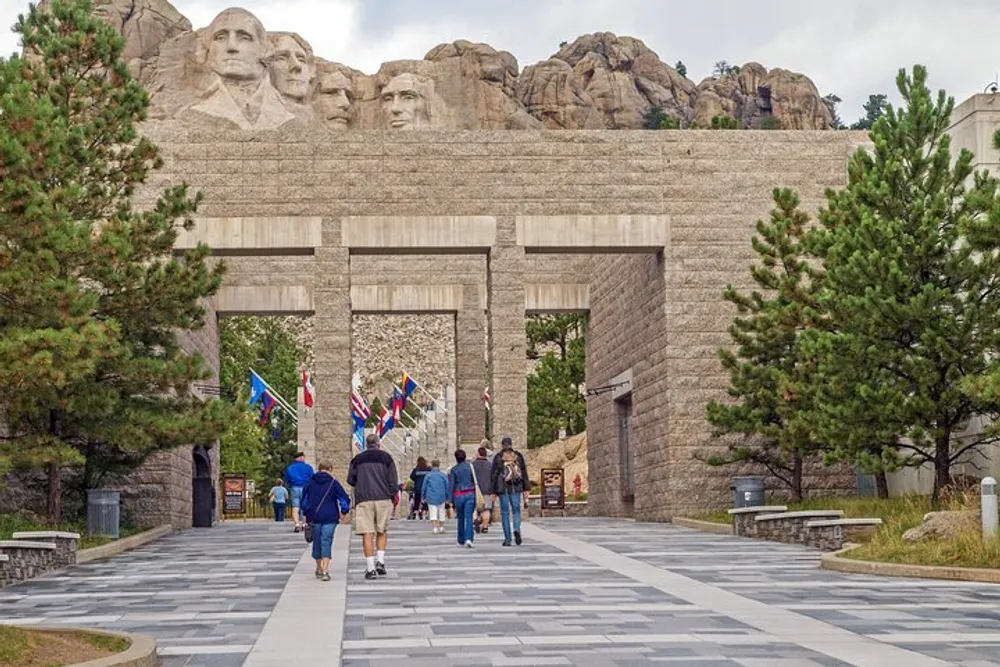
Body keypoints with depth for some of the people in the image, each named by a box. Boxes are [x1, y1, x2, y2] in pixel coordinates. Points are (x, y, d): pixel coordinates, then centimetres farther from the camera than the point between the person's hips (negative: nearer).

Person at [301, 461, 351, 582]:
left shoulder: (311, 483, 6)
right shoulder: (333, 483, -3)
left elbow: (304, 499, 12)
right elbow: (344, 498, -5)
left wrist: (306, 513, 24)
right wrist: (343, 511, 10)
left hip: (314, 518, 3)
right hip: (330, 518, -3)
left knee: (317, 542, 15)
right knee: (326, 543, -6)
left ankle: (319, 569, 26)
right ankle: (325, 571, -18)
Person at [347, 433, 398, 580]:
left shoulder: (357, 459, 10)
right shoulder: (386, 457, 6)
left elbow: (350, 479, 13)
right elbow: (393, 481, 2)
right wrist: (391, 497, 13)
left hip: (363, 500, 0)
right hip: (383, 499, 0)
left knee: (367, 534, -1)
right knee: (382, 531, 15)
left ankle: (370, 568, -5)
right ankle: (380, 561, 1)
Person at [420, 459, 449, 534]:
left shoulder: (428, 475, 0)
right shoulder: (443, 475, 1)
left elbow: (424, 486, 2)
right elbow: (447, 487, 1)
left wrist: (423, 497, 11)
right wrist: (447, 497, 8)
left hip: (431, 497, -1)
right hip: (441, 497, 1)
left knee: (433, 514, -1)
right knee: (441, 512, 14)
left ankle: (434, 528, -13)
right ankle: (441, 527, 21)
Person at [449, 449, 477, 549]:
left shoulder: (453, 470, 0)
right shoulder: (470, 466, 1)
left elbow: (451, 485, -1)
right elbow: (475, 480, 1)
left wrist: (452, 500, 2)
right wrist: (476, 495, 8)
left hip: (458, 495, 0)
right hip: (470, 494, 0)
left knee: (460, 518, 12)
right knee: (468, 517, -5)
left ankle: (461, 541, 19)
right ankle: (468, 538, -22)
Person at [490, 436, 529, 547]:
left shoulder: (498, 458, 0)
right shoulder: (518, 456, 6)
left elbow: (493, 475, 0)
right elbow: (524, 473, 6)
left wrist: (493, 492, 4)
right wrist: (526, 489, 10)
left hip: (502, 488, -1)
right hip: (516, 488, 1)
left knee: (505, 513, 4)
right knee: (516, 510, 11)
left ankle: (507, 539, 3)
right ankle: (517, 529, -16)